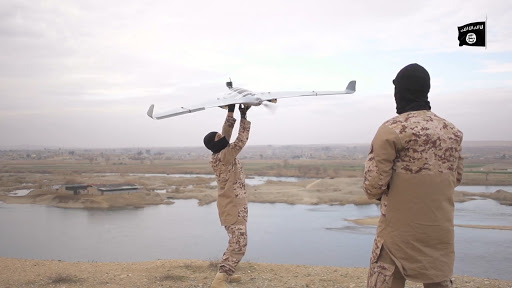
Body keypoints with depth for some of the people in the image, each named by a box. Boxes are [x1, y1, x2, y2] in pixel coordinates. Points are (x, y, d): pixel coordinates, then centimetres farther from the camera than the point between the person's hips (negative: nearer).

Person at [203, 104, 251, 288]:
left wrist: (231, 112, 5)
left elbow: (227, 132, 11)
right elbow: (241, 141, -21)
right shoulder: (223, 157, -20)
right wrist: (244, 117, -14)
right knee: (238, 245, -13)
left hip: (234, 206, 10)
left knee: (236, 242, 21)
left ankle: (225, 273, 29)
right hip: (233, 208, -10)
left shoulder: (221, 154, 4)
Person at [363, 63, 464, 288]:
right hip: (441, 229, 6)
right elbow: (456, 178, 16)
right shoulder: (452, 132, 6)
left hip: (400, 229, -5)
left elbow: (373, 185, -14)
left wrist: (378, 193, 7)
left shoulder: (392, 129, -12)